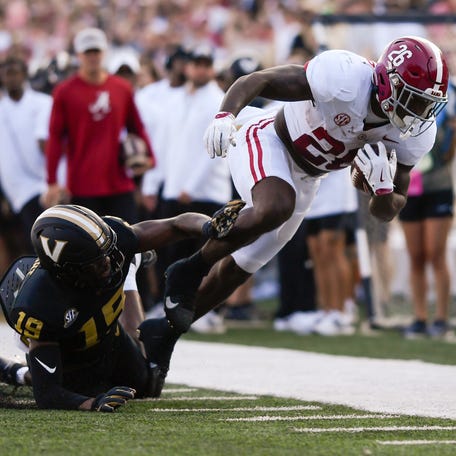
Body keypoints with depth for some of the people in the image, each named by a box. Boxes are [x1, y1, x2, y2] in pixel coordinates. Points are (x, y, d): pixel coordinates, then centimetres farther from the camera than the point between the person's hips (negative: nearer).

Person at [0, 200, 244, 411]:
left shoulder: (113, 236, -35)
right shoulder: (39, 307, -47)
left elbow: (176, 225, -21)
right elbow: (46, 395, -43)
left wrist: (209, 226, -44)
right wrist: (93, 403, -61)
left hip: (110, 340, 6)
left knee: (148, 387, 23)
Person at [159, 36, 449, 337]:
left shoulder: (416, 135, -16)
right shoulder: (346, 78, -33)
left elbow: (386, 212, -7)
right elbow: (257, 81, -26)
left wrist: (382, 186, -30)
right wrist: (226, 115, -45)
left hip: (303, 180, 6)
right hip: (267, 143, -6)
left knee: (237, 270, 12)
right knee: (275, 208, -38)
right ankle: (190, 272, -16)